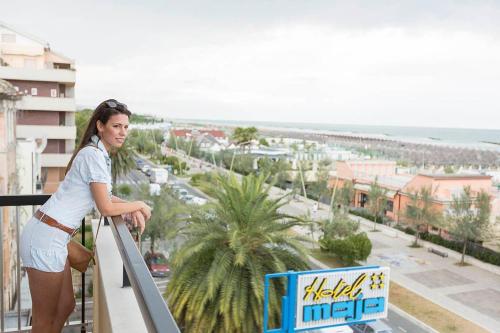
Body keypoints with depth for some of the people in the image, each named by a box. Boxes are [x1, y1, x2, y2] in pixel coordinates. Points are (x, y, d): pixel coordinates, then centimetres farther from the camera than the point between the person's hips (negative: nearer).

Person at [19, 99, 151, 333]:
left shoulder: (99, 153, 12)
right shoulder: (94, 155, -17)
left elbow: (102, 195, 20)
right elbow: (106, 208, -16)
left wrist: (132, 210, 5)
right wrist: (138, 205, 0)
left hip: (52, 236, 9)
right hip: (47, 238, -9)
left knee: (65, 307, 20)